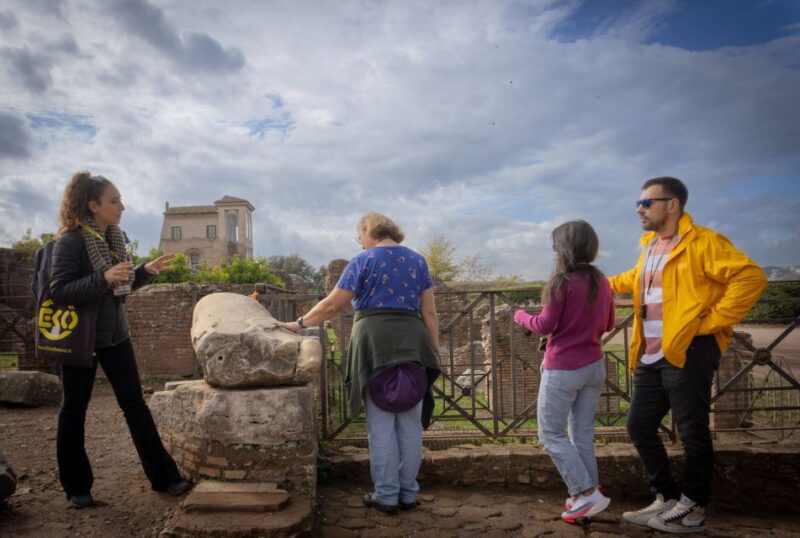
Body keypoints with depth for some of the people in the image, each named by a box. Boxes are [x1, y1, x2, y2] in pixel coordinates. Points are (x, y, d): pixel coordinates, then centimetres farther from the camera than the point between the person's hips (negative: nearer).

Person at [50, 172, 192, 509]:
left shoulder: (114, 238, 6)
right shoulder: (70, 241, -14)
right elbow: (59, 292, -21)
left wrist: (146, 271, 0)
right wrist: (103, 278, -32)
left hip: (115, 334, 6)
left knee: (135, 404, 6)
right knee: (75, 409, 8)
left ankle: (163, 476, 12)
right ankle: (76, 486, 24)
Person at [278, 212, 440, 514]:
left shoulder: (363, 261, 0)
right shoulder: (417, 260, 12)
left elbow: (331, 305, -2)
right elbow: (429, 311, 8)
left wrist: (300, 324, 9)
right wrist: (434, 350, 12)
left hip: (375, 343, -3)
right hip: (412, 342, 4)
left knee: (381, 425, 3)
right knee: (410, 424, 9)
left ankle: (386, 496, 11)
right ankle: (408, 494, 17)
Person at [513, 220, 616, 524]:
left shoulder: (562, 281, -15)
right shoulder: (601, 281, 7)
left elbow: (545, 326, -14)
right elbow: (608, 324, 16)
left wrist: (520, 316, 3)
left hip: (563, 369, -7)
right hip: (594, 366, 7)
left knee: (551, 434, 5)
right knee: (583, 434, 14)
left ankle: (587, 494, 2)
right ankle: (586, 495, 17)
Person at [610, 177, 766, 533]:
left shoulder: (702, 242, -10)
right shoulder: (650, 246, 16)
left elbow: (751, 277, -19)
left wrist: (710, 321, -19)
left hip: (688, 353, -9)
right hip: (651, 356, 9)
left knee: (692, 434, 2)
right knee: (639, 427, 12)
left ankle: (692, 511, 18)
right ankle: (667, 499, 27)